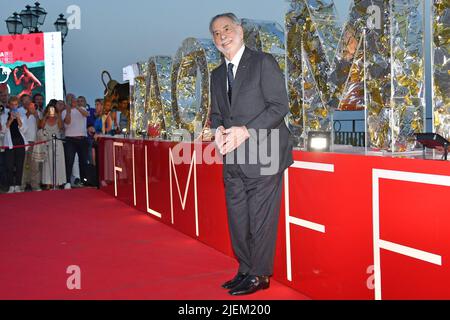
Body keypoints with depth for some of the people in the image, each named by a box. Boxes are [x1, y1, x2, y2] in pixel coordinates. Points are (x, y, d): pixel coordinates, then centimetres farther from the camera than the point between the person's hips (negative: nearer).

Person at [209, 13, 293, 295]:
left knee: (261, 219, -1)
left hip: (263, 156, -6)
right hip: (233, 161, 7)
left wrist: (245, 131, -18)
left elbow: (280, 106, -10)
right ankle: (245, 270, 26)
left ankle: (259, 275, 12)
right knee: (238, 219, 12)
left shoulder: (264, 62, -3)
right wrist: (219, 130, -3)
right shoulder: (217, 75, 18)